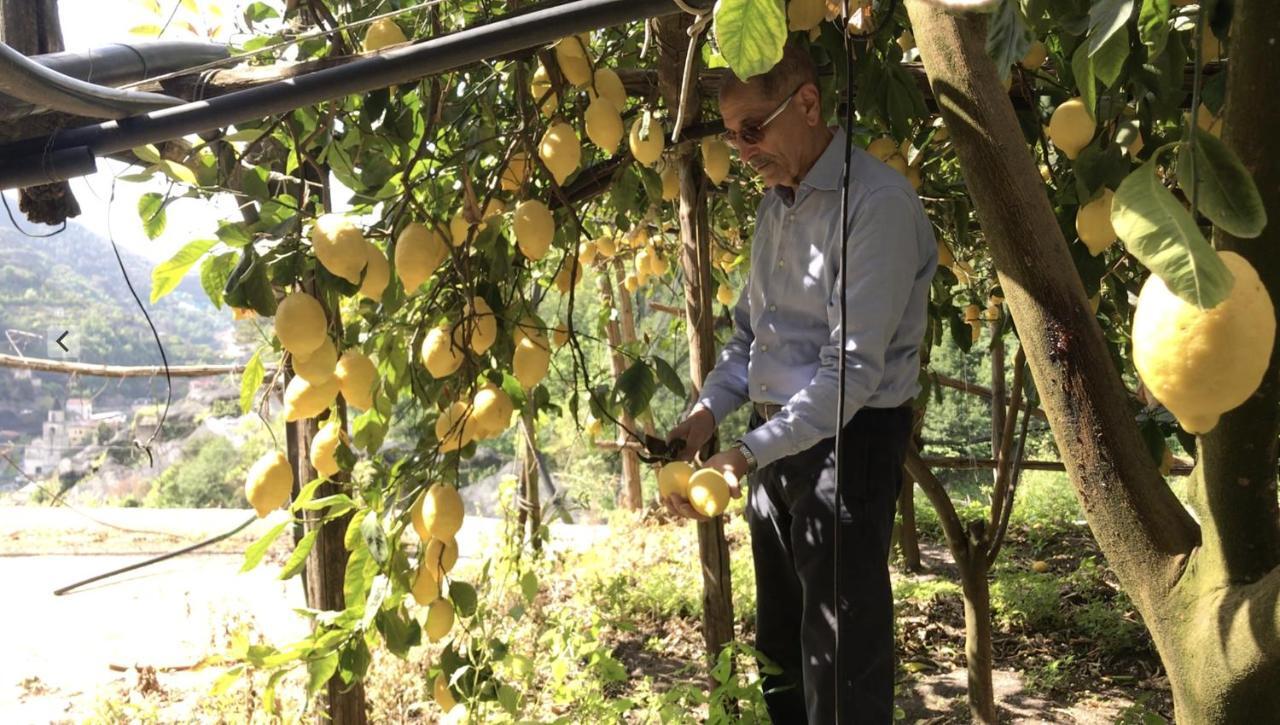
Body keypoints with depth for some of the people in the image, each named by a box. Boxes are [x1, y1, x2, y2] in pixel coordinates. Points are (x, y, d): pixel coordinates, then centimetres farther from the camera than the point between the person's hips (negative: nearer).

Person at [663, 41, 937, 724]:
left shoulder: (879, 202, -16)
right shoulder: (776, 201, 11)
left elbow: (854, 366, -22)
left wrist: (748, 453, -25)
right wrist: (707, 413, 3)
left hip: (848, 439, -8)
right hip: (775, 438, 8)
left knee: (841, 650, -1)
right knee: (779, 637, 18)